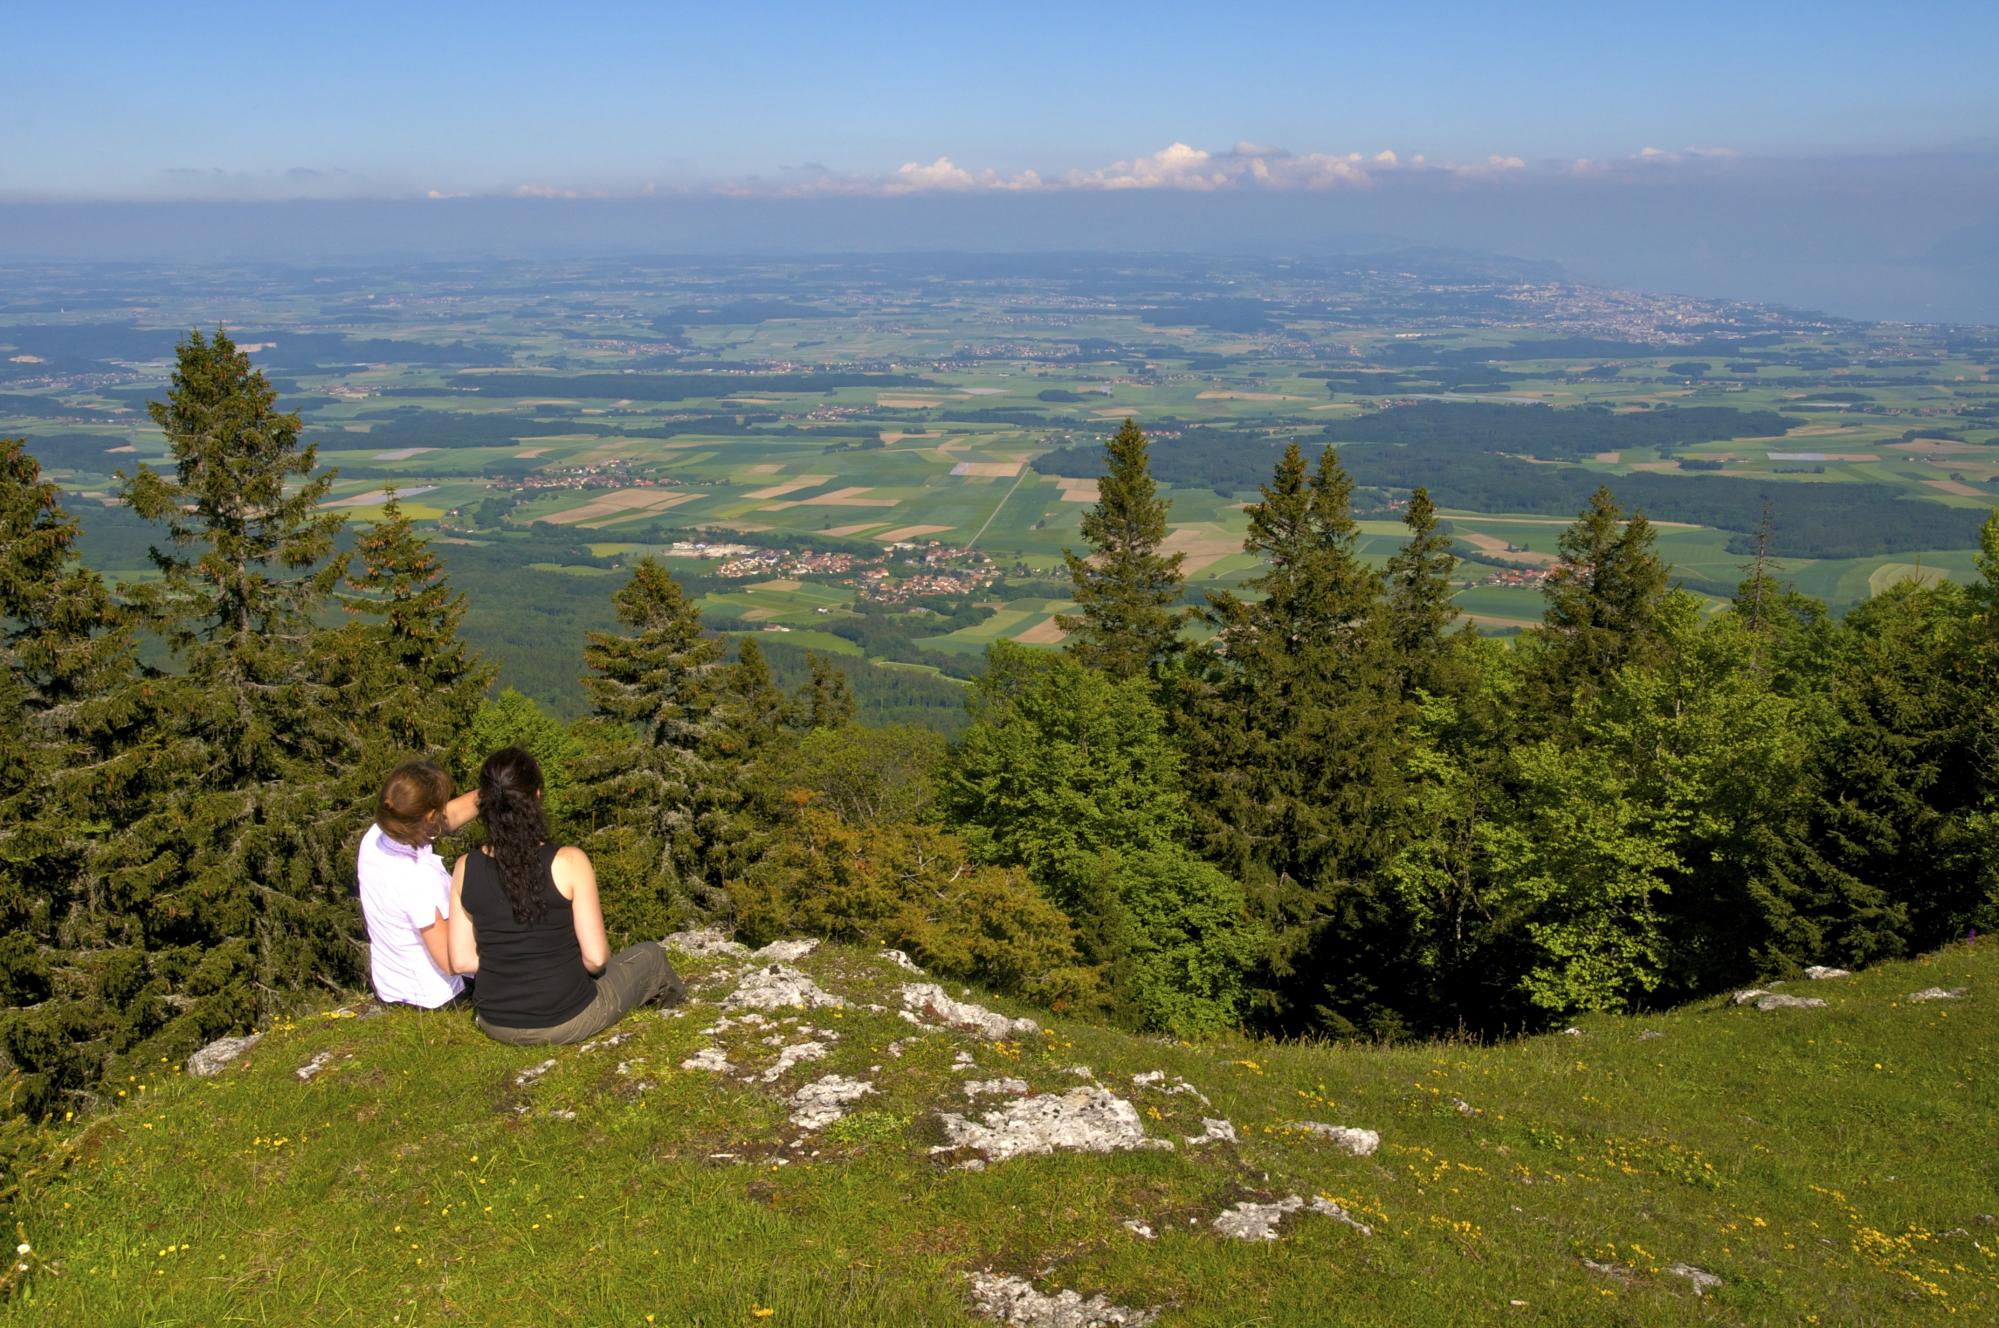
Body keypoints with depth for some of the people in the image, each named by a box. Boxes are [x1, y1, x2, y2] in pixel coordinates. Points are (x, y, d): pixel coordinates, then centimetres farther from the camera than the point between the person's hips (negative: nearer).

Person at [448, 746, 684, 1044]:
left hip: (496, 1025, 4)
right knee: (650, 954, 27)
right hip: (566, 1023, -4)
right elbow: (595, 957, -17)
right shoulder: (569, 862, -21)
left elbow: (462, 961, -4)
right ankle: (667, 995, 54)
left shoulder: (465, 868, -10)